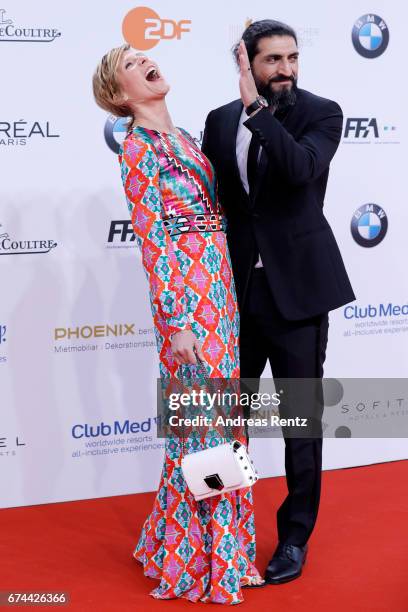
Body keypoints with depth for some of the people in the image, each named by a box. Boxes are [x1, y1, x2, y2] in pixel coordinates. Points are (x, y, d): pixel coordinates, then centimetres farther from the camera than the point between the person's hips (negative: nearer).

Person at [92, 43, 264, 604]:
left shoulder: (184, 138, 15)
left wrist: (227, 294, 15)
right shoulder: (137, 149, -9)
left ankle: (219, 539, 28)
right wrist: (177, 321, -16)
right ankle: (198, 561, 13)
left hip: (221, 288, 8)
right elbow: (152, 241, -14)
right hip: (185, 294, -8)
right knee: (200, 423, -1)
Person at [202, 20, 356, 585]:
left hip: (296, 287, -4)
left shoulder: (321, 114, -5)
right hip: (237, 287, 4)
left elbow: (301, 167, -25)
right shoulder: (221, 120, 6)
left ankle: (295, 534, 22)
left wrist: (255, 107, -24)